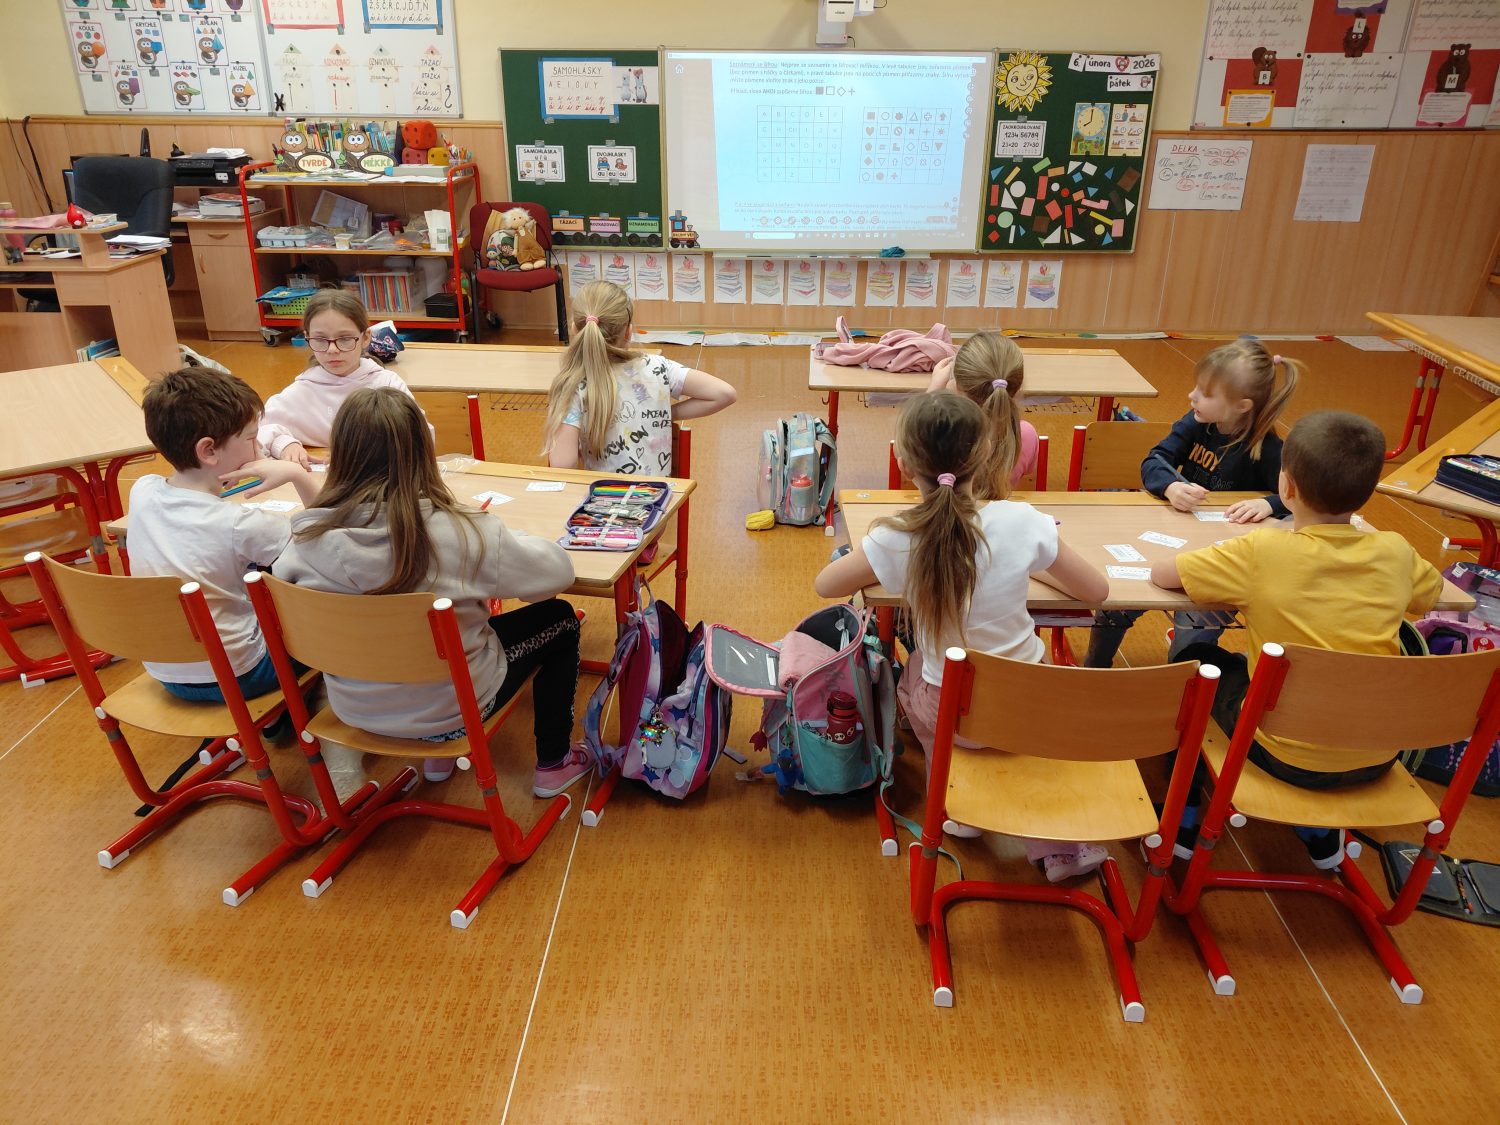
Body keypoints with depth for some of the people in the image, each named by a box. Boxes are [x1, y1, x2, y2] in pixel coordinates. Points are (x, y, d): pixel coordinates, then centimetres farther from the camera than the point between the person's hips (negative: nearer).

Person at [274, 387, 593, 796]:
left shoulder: (308, 537, -18)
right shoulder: (459, 532, -28)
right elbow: (558, 570, -16)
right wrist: (501, 541, 4)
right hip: (452, 708, -4)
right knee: (559, 618, 18)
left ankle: (438, 755, 38)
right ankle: (553, 764, 28)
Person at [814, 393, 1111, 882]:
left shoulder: (896, 540, -21)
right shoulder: (1022, 521, -19)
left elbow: (824, 584, -3)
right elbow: (1097, 590, -5)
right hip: (1032, 703, 1)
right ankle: (1057, 844, 31)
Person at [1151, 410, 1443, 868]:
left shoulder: (1261, 552, -21)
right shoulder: (1394, 552, -7)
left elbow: (1160, 572, -11)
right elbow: (1431, 592, 16)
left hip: (1290, 757, -4)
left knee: (1194, 659, 18)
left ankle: (1183, 817, 27)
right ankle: (1320, 833, 41)